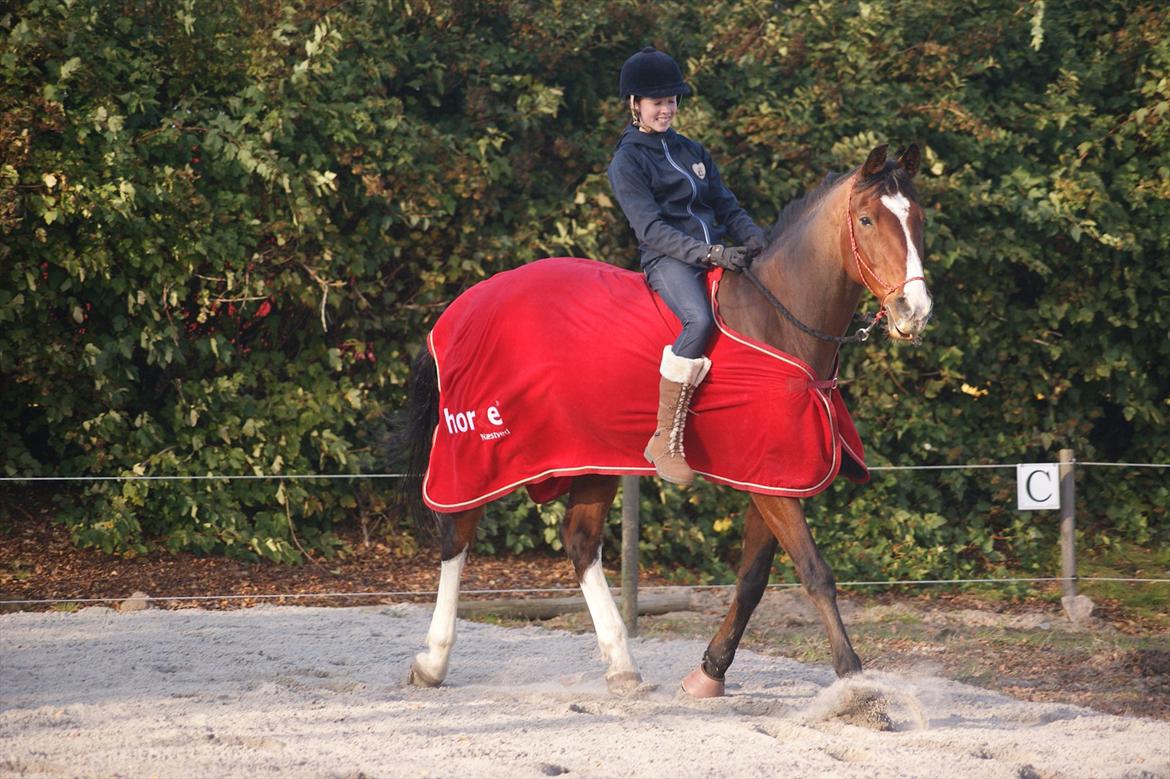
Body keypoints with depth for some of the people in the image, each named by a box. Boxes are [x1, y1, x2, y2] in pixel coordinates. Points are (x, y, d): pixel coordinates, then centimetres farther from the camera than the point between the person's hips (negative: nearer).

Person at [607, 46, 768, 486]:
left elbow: (727, 206, 21)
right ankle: (666, 442, -36)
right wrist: (709, 254, -22)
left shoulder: (692, 152, 22)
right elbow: (652, 228, -10)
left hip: (717, 252, 7)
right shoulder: (628, 161, 1)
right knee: (700, 319, -37)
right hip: (667, 260, -7)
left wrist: (754, 238, -1)